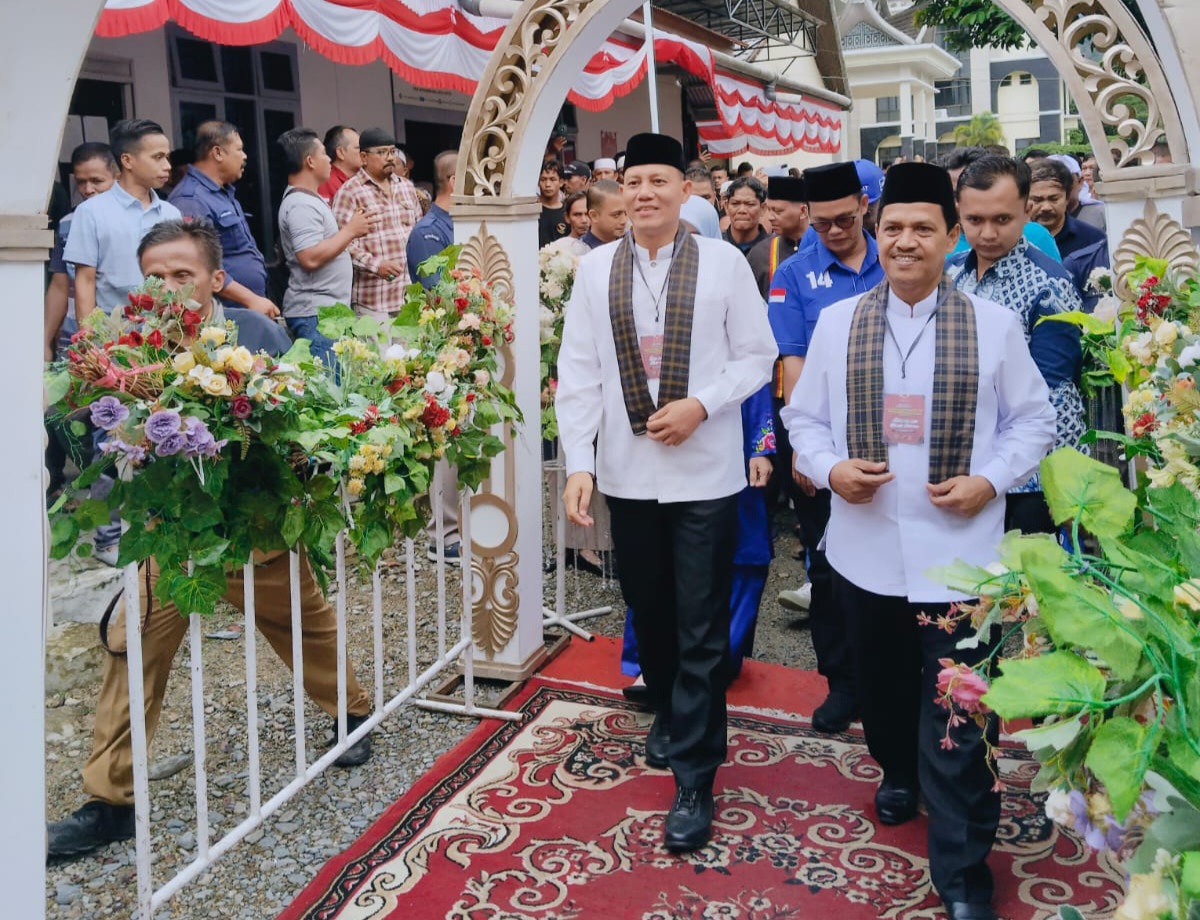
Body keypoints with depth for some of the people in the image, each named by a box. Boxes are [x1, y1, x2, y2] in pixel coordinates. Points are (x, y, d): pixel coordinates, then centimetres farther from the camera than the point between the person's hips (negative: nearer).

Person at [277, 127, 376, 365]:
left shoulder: (309, 200, 19)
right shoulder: (300, 205, -14)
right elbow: (310, 258, -24)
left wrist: (351, 228, 17)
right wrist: (350, 231, -15)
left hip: (327, 309, 10)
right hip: (314, 313, -10)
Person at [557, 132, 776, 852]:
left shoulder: (724, 263, -3)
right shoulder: (597, 268, 3)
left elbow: (756, 357, 0)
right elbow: (578, 372, 2)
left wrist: (699, 406, -15)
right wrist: (580, 462, -5)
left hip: (705, 473, -3)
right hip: (627, 471, 3)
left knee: (701, 629, 2)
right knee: (649, 614, 17)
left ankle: (694, 780, 13)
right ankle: (671, 716, 43)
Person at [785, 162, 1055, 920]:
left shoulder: (994, 324, -1)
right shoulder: (836, 322, 3)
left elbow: (1032, 421, 3)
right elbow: (804, 416, 7)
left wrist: (990, 481, -12)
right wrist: (830, 467, -12)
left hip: (959, 554, -2)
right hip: (866, 549, 3)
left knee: (958, 719, 0)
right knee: (882, 687, 21)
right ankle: (899, 774, 51)